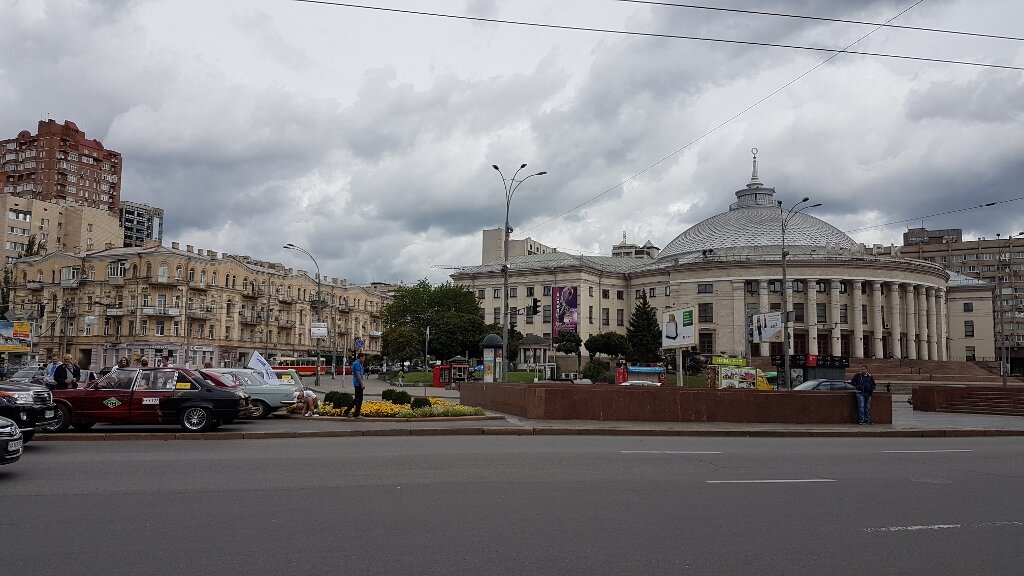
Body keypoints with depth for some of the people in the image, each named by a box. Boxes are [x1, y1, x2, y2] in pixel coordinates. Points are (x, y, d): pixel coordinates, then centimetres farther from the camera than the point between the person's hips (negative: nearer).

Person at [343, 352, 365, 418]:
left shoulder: (355, 363, 16)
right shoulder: (357, 364, -16)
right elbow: (358, 375, -21)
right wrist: (362, 384, -20)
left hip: (356, 384, 10)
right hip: (358, 384, -10)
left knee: (356, 398, 15)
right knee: (359, 399, -3)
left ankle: (346, 412, 14)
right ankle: (356, 414, 3)